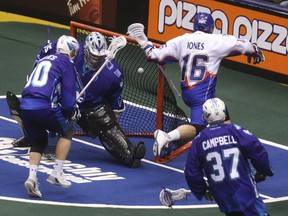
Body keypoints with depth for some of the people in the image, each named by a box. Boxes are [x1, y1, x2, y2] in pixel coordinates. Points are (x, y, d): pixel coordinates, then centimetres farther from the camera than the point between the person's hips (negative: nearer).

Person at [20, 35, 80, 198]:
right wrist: (72, 113, 17)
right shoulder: (67, 64, 5)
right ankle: (57, 174, 12)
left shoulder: (44, 60, 27)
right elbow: (68, 93, -1)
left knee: (39, 142, 23)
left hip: (25, 105, 6)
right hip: (44, 107, -6)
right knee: (67, 132, 18)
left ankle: (32, 178, 3)